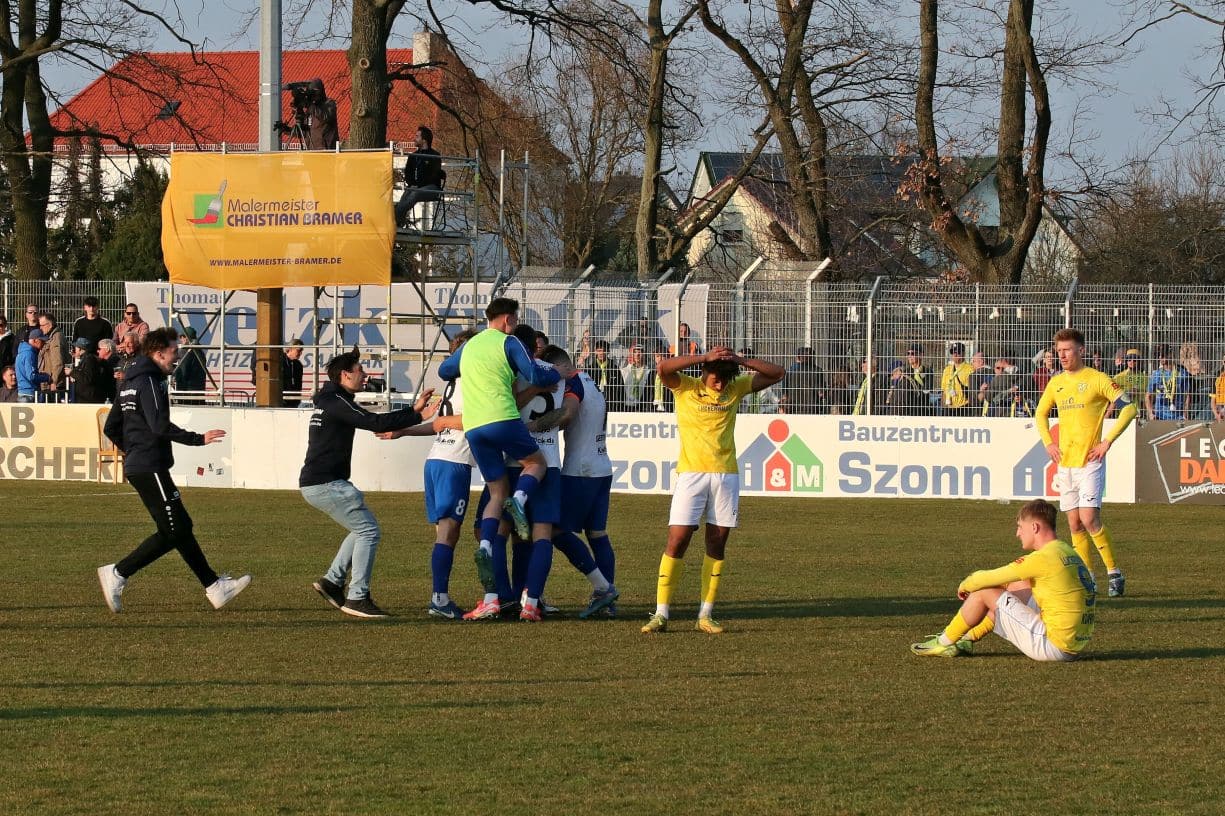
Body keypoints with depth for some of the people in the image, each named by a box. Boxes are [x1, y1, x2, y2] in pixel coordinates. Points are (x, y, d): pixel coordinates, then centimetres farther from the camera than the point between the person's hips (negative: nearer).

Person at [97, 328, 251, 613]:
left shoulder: (131, 383, 17)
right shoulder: (149, 382, -13)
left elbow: (110, 427, 21)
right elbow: (160, 426, -25)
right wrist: (199, 439, -20)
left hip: (136, 465, 11)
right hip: (151, 468, -11)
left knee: (182, 526, 12)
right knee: (173, 531, -8)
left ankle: (214, 587, 15)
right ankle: (118, 573, -10)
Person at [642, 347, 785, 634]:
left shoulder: (736, 389, 7)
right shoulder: (686, 388, -1)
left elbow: (777, 373, 6)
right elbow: (664, 368, -19)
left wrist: (741, 361, -8)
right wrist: (705, 358, -21)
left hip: (726, 475, 3)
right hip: (691, 473, -3)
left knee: (717, 545, 4)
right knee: (677, 541, -9)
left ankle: (706, 615, 10)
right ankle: (661, 614, -7)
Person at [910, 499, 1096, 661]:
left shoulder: (1043, 558, -17)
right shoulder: (1069, 553, 12)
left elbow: (990, 578, -8)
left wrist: (966, 585, 13)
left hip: (1054, 647, -9)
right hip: (1077, 646, 9)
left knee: (985, 592, -1)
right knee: (1017, 586, 24)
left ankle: (944, 642, 18)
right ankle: (968, 638, 33)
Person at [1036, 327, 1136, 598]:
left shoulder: (1097, 380, -7)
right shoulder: (1056, 383, 11)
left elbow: (1128, 408, -10)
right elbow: (1041, 414, 27)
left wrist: (1107, 442, -13)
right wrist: (1048, 443, 12)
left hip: (1090, 461, -6)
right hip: (1065, 462, 6)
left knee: (1089, 518, -17)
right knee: (1075, 524, 6)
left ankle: (1114, 572, -6)